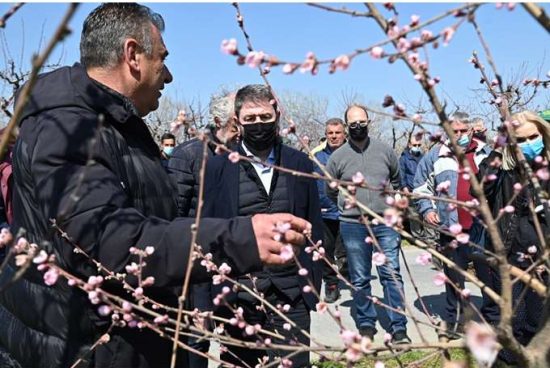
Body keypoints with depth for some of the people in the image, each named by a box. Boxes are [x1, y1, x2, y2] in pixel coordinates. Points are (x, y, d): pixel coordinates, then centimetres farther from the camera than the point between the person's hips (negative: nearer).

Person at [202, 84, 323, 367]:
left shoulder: (300, 164, 5)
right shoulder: (218, 168, 0)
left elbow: (313, 227, 7)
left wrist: (313, 283, 4)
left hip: (291, 296, 1)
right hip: (237, 298, 0)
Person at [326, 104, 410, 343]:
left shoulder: (385, 151, 4)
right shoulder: (338, 157, 0)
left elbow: (396, 183, 20)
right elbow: (331, 192, 12)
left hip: (385, 223, 0)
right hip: (353, 225, 0)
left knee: (391, 274, 0)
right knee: (360, 279, 10)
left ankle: (398, 327, 7)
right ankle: (366, 324, 23)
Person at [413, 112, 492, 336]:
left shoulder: (486, 153, 9)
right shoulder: (436, 155, 3)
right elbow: (421, 187, 8)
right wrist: (427, 209, -4)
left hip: (483, 227, 2)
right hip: (451, 228, -1)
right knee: (454, 277, 6)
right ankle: (454, 320, 18)